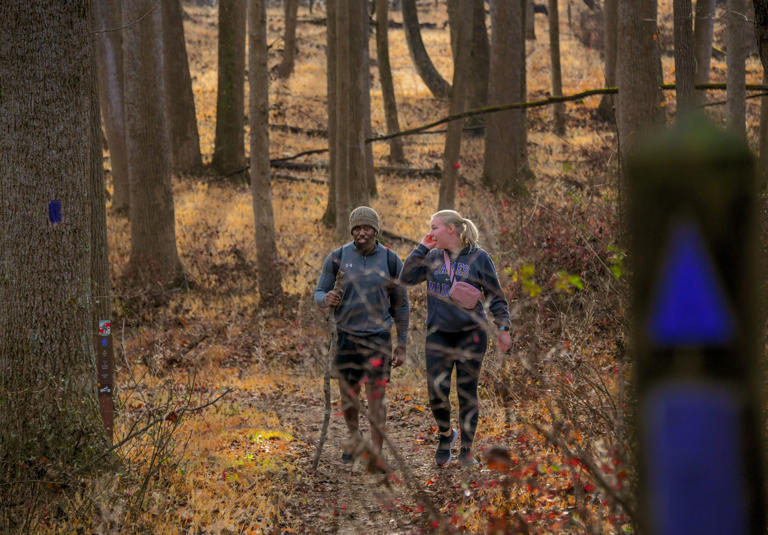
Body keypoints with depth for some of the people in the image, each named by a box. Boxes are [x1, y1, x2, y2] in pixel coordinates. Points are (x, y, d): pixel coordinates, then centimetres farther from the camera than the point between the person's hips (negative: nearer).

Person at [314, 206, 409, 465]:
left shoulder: (391, 261, -1)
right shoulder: (338, 258, -1)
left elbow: (400, 305, 6)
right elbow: (319, 294, 3)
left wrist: (402, 344, 3)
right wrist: (326, 299, -23)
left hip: (377, 337, -1)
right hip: (346, 336, 1)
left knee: (376, 397, -6)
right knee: (348, 397, 11)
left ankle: (376, 451, 3)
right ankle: (354, 436, 38)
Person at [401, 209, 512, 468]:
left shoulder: (478, 258, -1)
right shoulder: (432, 258, 8)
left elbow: (496, 296, 4)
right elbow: (407, 277, -3)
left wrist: (503, 328, -2)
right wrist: (423, 247, -3)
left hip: (471, 333, -2)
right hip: (438, 334, 2)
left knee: (467, 392, 3)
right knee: (437, 392, -3)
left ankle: (466, 448, 16)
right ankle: (445, 434, 24)